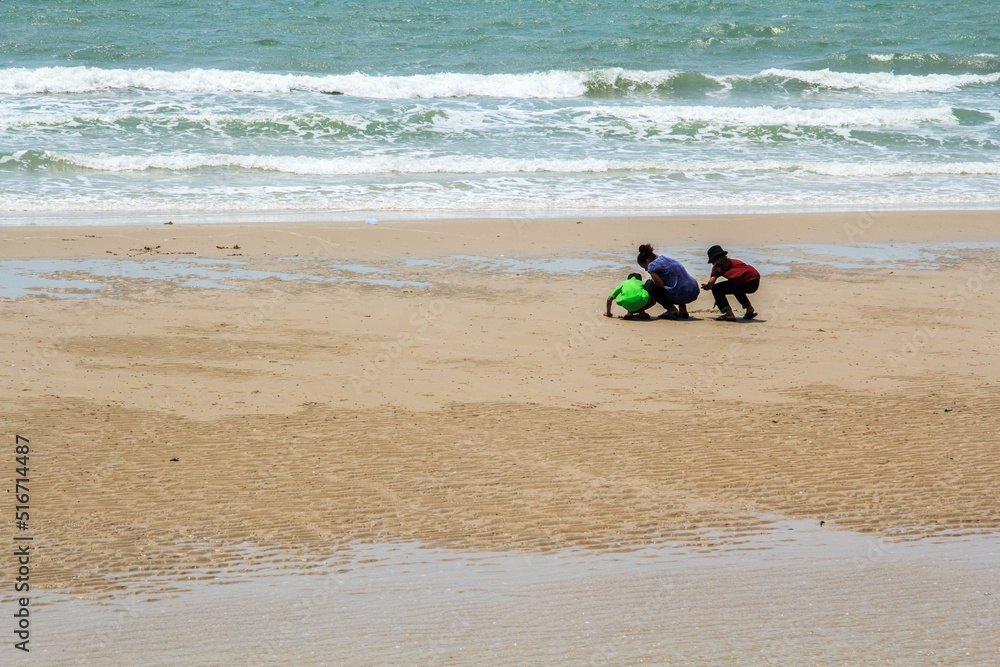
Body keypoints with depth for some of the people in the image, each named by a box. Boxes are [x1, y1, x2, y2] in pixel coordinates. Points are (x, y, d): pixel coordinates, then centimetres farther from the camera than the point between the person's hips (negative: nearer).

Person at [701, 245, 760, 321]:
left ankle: (729, 315, -7)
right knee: (735, 287, 40)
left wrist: (707, 286, 20)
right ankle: (750, 308, 27)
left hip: (744, 283, -8)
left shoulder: (718, 265, 9)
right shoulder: (732, 261, 33)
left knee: (716, 289, 7)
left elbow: (711, 282, -4)